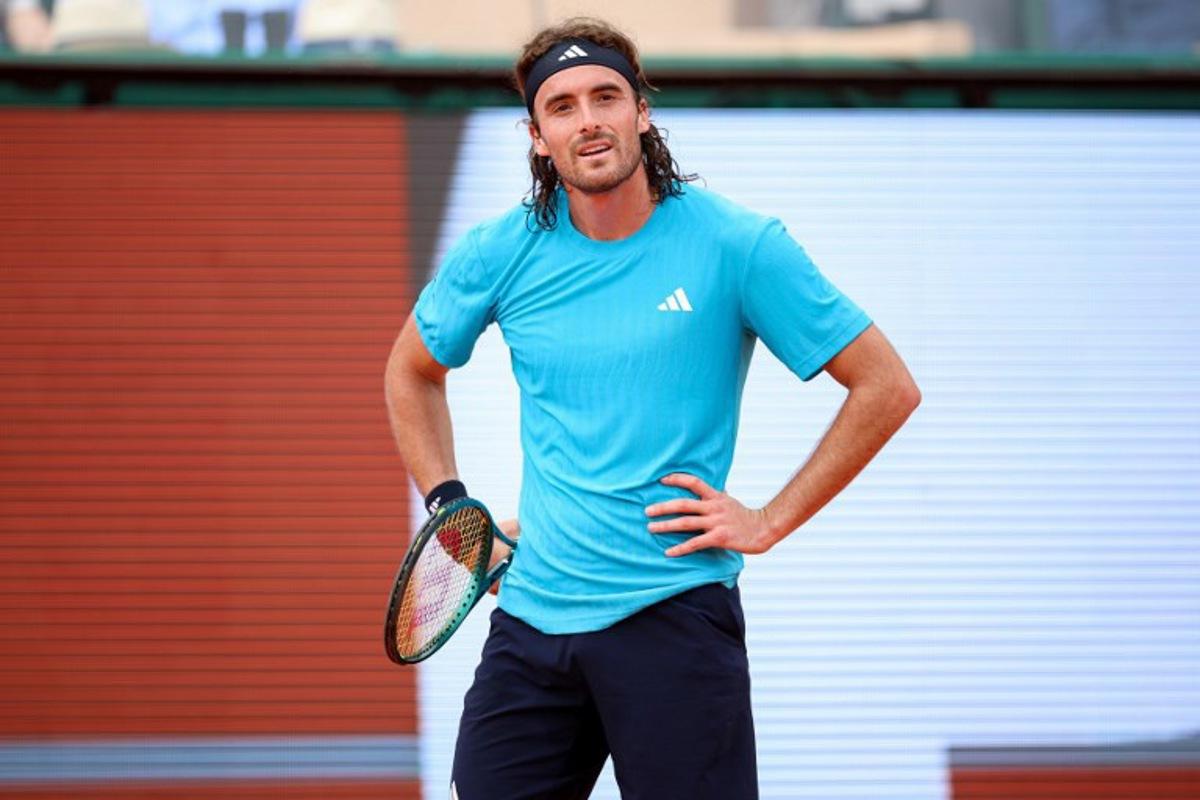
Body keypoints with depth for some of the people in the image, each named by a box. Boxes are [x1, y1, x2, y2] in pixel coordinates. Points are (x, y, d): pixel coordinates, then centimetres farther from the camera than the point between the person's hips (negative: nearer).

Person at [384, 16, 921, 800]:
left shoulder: (734, 244, -6)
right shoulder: (501, 254, 4)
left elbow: (888, 388, -3)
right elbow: (413, 371, 24)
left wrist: (770, 522, -6)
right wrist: (450, 507, 12)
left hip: (674, 612, -3)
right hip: (532, 615, 4)